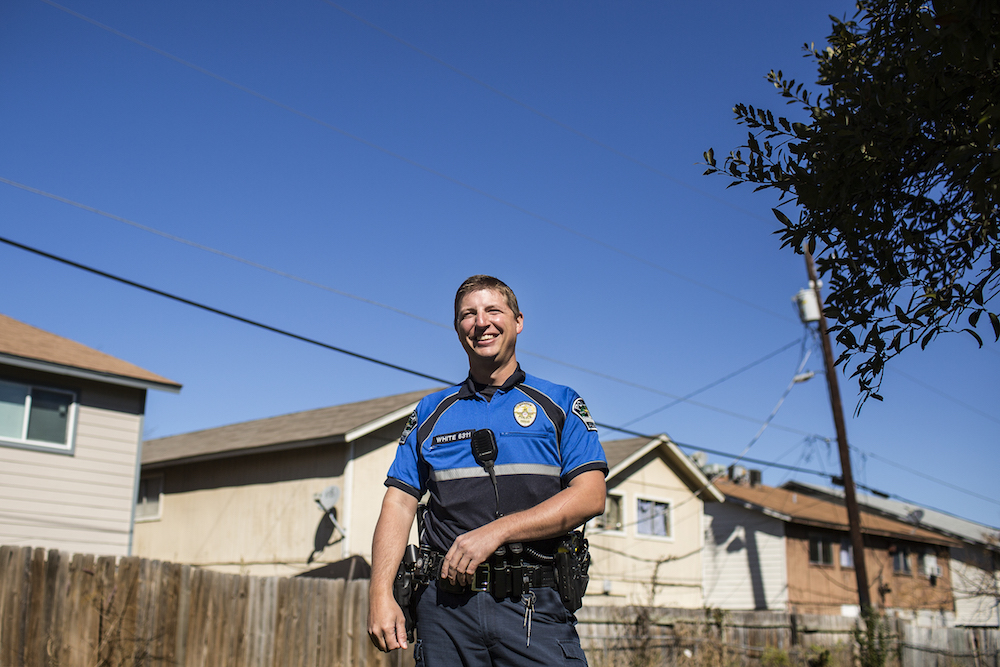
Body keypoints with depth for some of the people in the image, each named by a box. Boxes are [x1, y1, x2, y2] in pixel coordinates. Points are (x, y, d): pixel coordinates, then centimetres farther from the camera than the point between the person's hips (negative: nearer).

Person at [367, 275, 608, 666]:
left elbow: (591, 496, -4)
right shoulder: (430, 412, 16)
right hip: (445, 605, 2)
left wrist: (496, 531, -13)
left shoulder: (559, 404, 8)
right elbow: (398, 504, 10)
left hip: (534, 608, -2)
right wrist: (381, 594, -4)